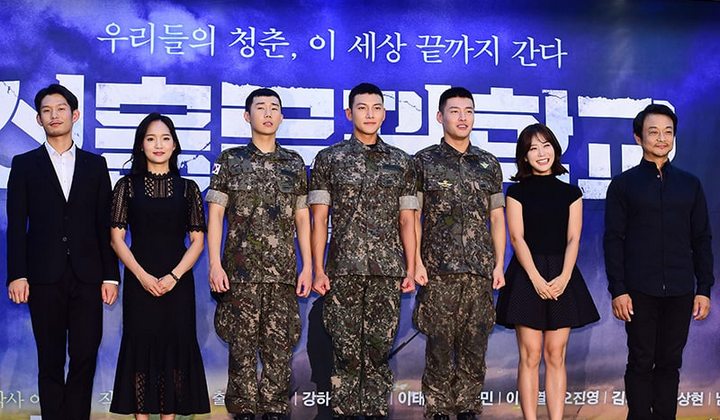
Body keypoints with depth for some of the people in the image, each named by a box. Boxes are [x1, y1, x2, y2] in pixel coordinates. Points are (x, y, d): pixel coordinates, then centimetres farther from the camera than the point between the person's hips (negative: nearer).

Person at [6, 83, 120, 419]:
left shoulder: (95, 165, 11)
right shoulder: (24, 165, 8)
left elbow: (105, 224, 8)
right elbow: (17, 225, 3)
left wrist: (110, 275, 2)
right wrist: (17, 275, -6)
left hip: (87, 277, 1)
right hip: (45, 278, -1)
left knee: (85, 357, -1)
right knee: (51, 361, 5)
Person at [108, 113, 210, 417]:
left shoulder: (187, 188, 5)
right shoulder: (127, 185, 4)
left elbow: (197, 240, 2)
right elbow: (116, 237, 0)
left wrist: (174, 276, -11)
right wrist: (142, 276, -11)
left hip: (177, 281, 1)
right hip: (139, 280, 0)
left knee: (175, 345, 2)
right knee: (140, 344, 2)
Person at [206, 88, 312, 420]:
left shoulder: (295, 164, 11)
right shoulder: (230, 161, 5)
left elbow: (302, 218, 11)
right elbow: (215, 214, 1)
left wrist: (307, 267, 4)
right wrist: (214, 264, -8)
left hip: (284, 273, 2)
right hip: (241, 271, -2)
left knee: (279, 348, 3)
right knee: (242, 346, 1)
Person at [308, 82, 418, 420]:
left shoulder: (400, 162, 12)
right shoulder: (329, 159, 7)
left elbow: (406, 220, 11)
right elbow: (319, 219, 3)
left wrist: (411, 268, 3)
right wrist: (318, 269, -4)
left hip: (388, 270, 2)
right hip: (343, 270, -1)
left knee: (379, 350, 3)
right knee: (346, 352, 0)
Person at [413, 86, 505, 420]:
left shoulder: (489, 164, 13)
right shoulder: (424, 162, 3)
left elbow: (497, 218, 13)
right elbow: (413, 217, 0)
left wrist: (499, 264, 6)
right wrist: (417, 262, -9)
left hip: (481, 271, 3)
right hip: (439, 271, -3)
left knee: (475, 347, 6)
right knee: (439, 347, 0)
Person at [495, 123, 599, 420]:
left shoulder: (570, 192, 10)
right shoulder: (517, 192, 4)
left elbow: (573, 239, 3)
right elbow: (517, 238, -4)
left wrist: (563, 278, -12)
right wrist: (537, 278, -14)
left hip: (562, 276, 2)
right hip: (527, 276, -2)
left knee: (555, 355, 3)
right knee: (530, 356, -3)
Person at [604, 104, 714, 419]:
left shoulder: (690, 184, 10)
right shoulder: (624, 184, 2)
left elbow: (701, 240, 10)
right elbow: (613, 240, -1)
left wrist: (704, 289, 4)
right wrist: (617, 290, -8)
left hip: (680, 292, 2)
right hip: (640, 292, -2)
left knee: (670, 363, 8)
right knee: (641, 363, 3)